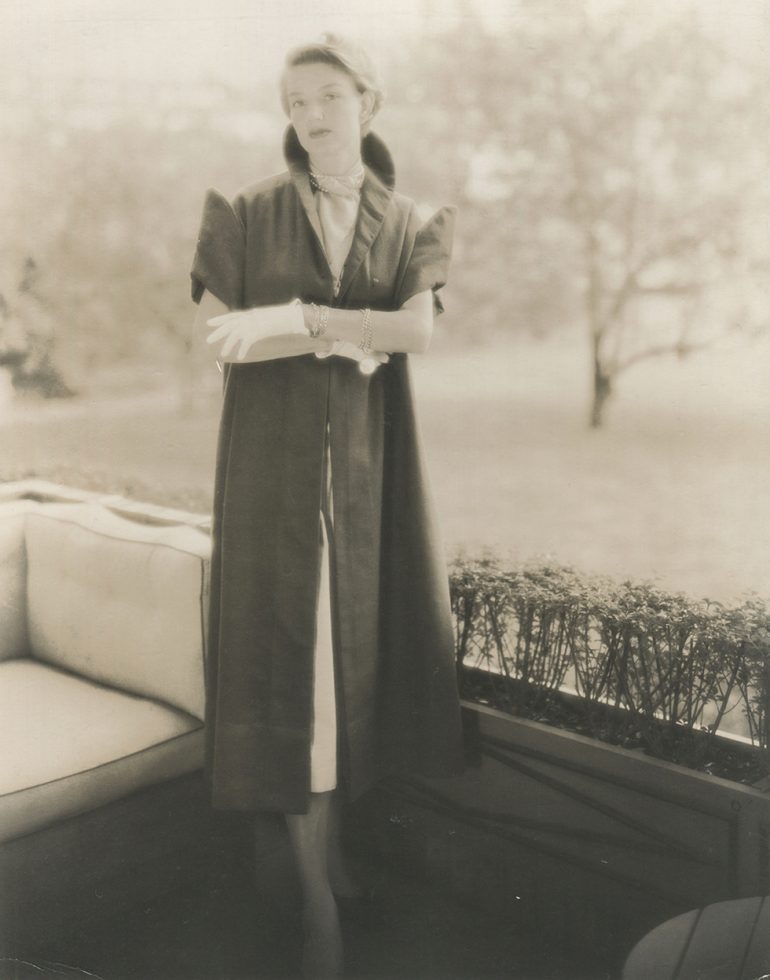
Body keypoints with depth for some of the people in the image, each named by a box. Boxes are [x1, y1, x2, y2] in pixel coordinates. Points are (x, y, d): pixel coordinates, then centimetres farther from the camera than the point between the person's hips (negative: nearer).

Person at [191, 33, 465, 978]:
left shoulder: (404, 222, 8)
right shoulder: (249, 212, 1)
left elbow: (420, 330, -10)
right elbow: (217, 333, -9)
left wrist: (293, 319, -19)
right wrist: (355, 333, -12)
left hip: (365, 454, 3)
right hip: (274, 452, -2)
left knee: (354, 636, 6)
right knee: (291, 645, -5)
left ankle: (331, 824, 25)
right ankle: (319, 886, 4)